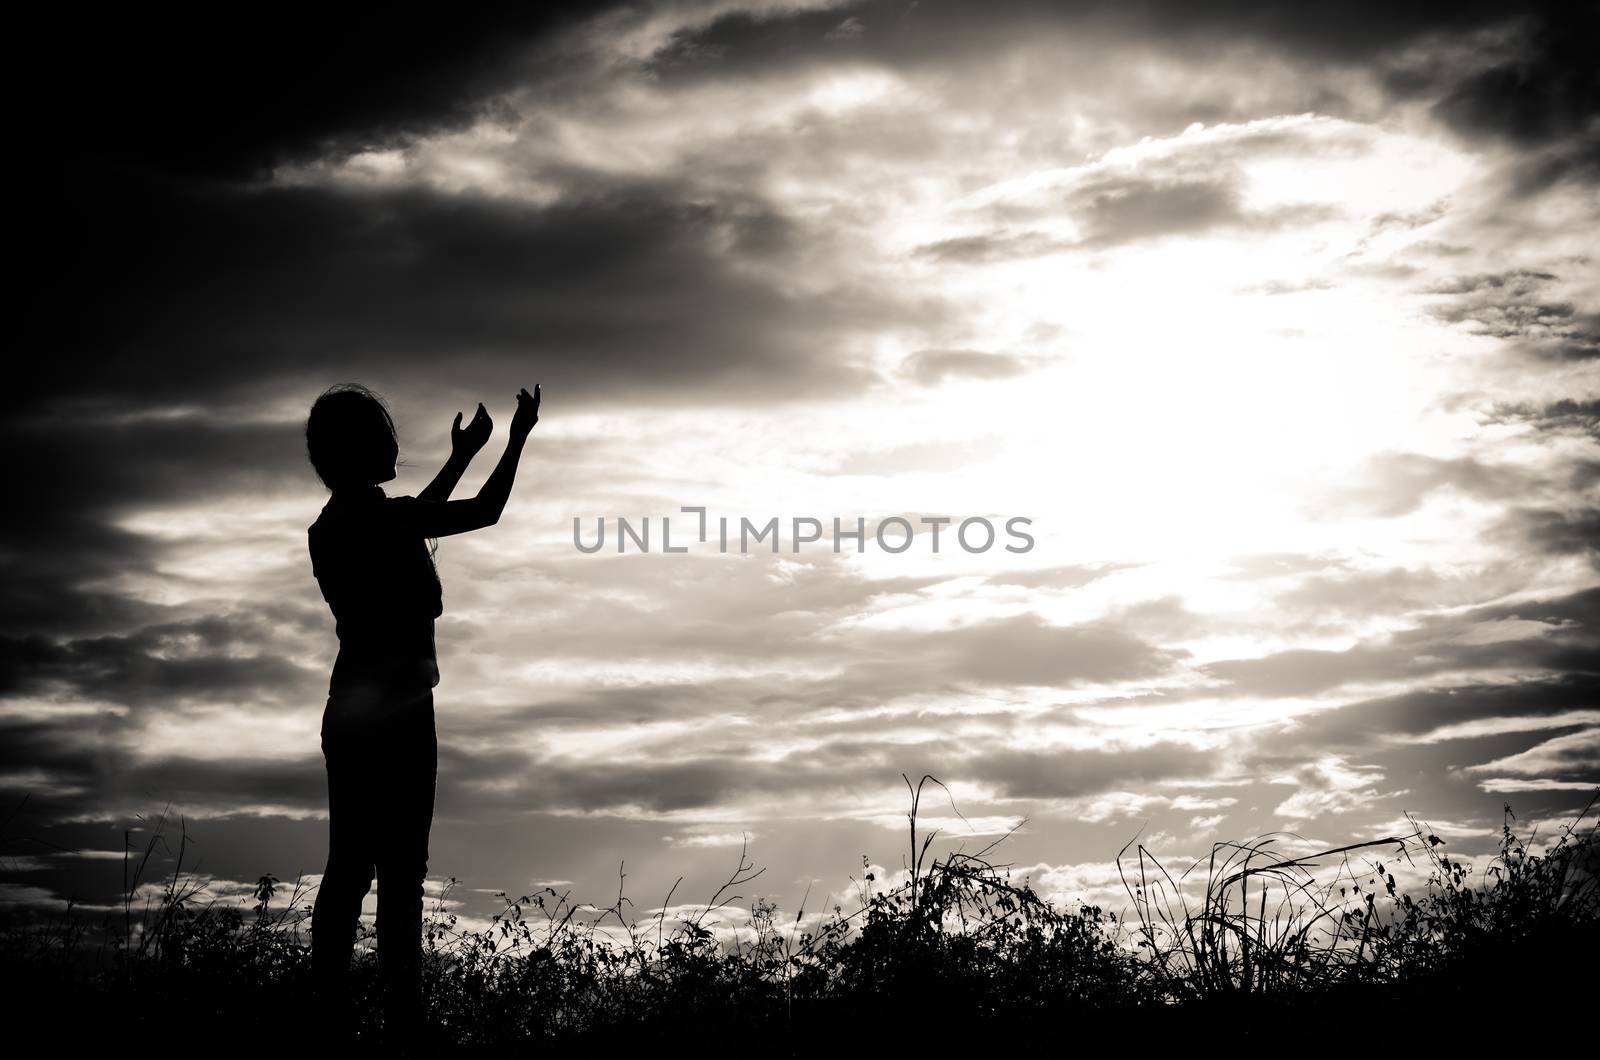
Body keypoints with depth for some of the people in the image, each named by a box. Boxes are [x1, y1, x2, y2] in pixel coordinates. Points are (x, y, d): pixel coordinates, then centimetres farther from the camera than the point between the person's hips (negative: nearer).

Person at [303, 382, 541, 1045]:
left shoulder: (333, 524, 11)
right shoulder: (381, 518, -15)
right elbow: (486, 512, -7)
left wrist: (461, 457, 36)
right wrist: (518, 437, 7)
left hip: (349, 712, 9)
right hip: (397, 716, -9)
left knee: (349, 867, 9)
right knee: (400, 872, -7)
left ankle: (330, 1014, 10)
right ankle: (400, 1021, -6)